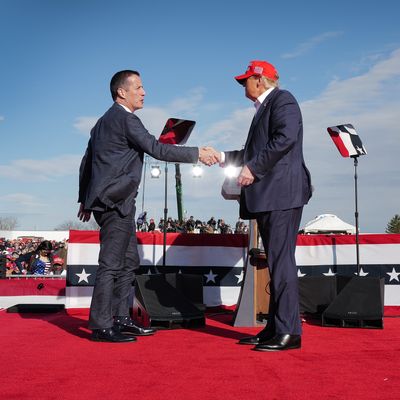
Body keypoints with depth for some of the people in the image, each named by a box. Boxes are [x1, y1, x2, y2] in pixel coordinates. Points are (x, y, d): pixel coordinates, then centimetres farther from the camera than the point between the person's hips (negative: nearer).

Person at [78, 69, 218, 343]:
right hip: (115, 202, -10)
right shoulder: (125, 119, -10)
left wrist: (85, 199, 24)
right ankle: (101, 326, -1)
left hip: (116, 204, 10)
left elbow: (87, 162, 22)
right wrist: (197, 154, -15)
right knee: (111, 264, -7)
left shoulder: (104, 121, 20)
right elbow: (156, 149, -19)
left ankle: (121, 319, 19)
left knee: (129, 262, 14)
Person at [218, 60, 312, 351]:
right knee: (275, 261, 10)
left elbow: (285, 138, -19)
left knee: (281, 260, -11)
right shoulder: (264, 107, 25)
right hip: (268, 196, 10)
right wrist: (222, 157, 28)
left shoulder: (282, 99, -3)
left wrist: (253, 167, -18)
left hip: (282, 192, -10)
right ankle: (275, 328, 16)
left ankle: (289, 332, -8)